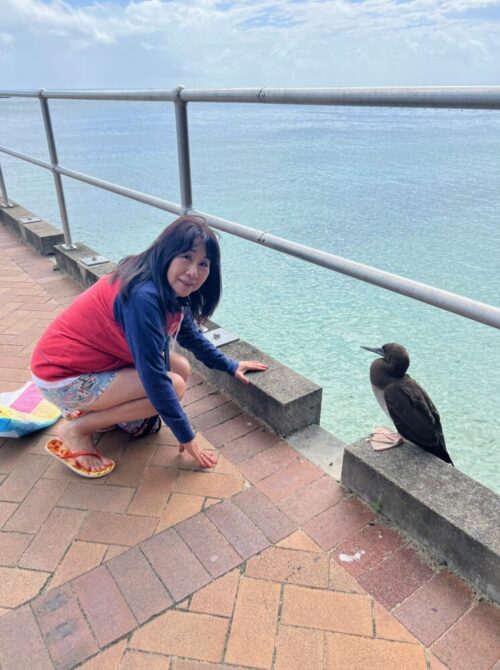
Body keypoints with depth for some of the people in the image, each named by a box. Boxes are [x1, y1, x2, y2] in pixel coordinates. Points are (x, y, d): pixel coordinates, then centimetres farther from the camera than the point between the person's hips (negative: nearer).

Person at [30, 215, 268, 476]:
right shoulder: (143, 296, -30)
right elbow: (154, 378, -27)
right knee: (174, 385, -17)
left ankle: (97, 409, 12)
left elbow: (190, 335, 17)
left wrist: (230, 366, 20)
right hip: (63, 376, -9)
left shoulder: (170, 289, -2)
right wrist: (187, 438, -18)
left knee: (181, 368, 2)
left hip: (97, 359, 9)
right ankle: (76, 430, -4)